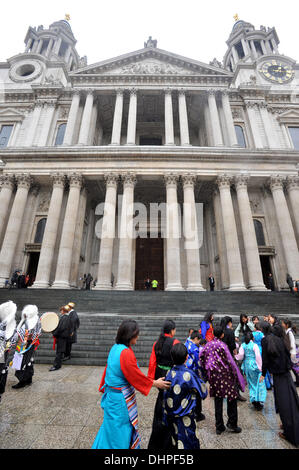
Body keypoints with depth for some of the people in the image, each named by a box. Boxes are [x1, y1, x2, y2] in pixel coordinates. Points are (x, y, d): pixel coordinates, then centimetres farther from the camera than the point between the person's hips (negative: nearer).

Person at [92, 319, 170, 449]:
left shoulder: (115, 348, -3)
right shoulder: (126, 353, -29)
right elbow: (136, 376, -19)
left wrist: (105, 387, 23)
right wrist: (155, 383, -6)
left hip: (111, 393, 8)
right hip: (121, 397, -8)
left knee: (111, 425, 25)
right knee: (120, 426, 13)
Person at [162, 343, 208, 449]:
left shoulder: (169, 374, -9)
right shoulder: (189, 375, -25)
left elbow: (165, 398, 2)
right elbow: (203, 393, -11)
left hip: (171, 417, 5)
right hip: (186, 419, -5)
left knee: (175, 442, 22)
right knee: (188, 443, 12)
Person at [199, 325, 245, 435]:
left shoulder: (208, 344, 1)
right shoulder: (222, 345, -17)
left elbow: (201, 357, 6)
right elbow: (228, 361, -16)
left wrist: (207, 370, 15)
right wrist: (235, 374, -3)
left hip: (213, 375, 5)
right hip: (225, 375, -5)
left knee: (218, 400, 14)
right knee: (232, 398, 14)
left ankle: (219, 427, 21)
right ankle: (232, 424, 19)